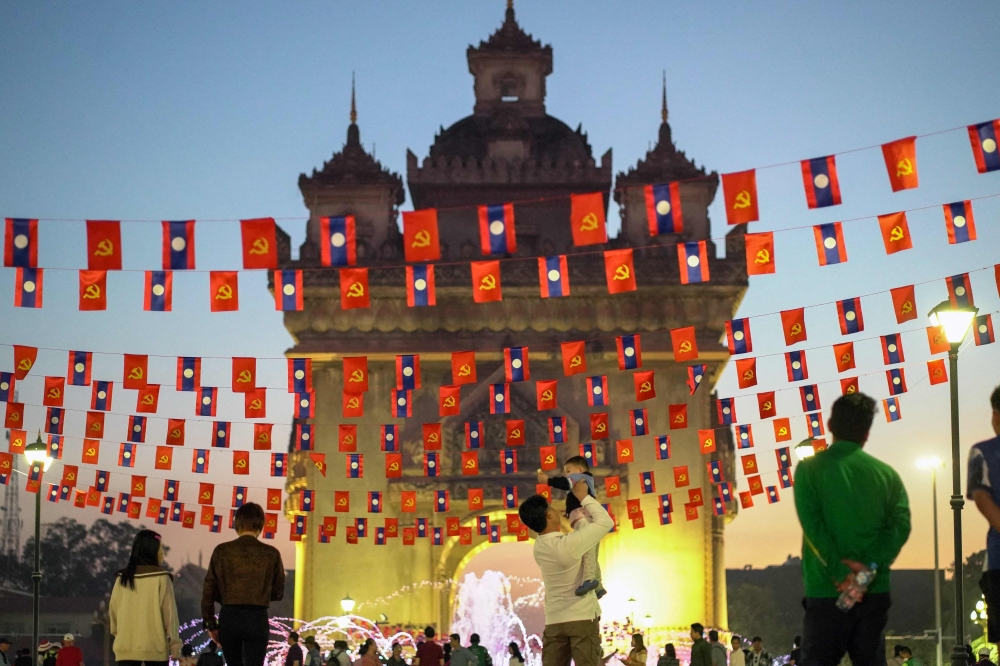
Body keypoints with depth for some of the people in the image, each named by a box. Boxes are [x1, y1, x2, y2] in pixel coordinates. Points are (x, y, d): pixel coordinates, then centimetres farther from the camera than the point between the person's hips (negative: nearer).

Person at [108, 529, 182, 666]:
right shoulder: (161, 578, -5)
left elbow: (113, 610, 12)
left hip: (126, 646, 4)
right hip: (155, 647, -3)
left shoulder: (122, 578, 6)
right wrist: (175, 643, 1)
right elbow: (169, 612, -5)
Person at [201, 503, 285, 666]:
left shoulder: (222, 551, -1)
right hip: (257, 618, -1)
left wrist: (210, 624, 9)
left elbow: (209, 592, 1)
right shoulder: (271, 553, -1)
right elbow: (278, 593, 8)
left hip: (229, 617, 2)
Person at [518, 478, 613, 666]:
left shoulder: (539, 548, 4)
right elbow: (606, 522, -8)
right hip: (582, 617, -6)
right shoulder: (570, 544, -17)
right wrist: (583, 497, 1)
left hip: (554, 621, 6)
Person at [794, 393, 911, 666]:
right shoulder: (886, 473, 8)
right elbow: (900, 525, -4)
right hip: (874, 590, 3)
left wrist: (840, 571, -12)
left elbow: (812, 523, -12)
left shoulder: (811, 468, -1)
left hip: (826, 590, -3)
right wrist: (869, 566, -12)